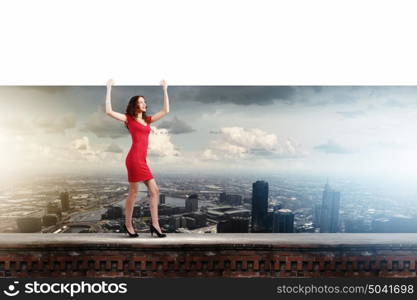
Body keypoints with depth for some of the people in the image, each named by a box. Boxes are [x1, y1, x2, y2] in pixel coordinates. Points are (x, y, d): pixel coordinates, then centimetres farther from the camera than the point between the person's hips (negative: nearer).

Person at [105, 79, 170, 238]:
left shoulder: (147, 119, 19)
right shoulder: (128, 118, 4)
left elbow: (165, 111, 20)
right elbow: (109, 111, -7)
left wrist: (165, 90, 21)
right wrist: (109, 88, -5)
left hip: (142, 160, 7)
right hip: (134, 158, -7)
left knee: (154, 191, 4)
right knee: (133, 192, -1)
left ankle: (154, 224, 8)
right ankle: (128, 224, 14)